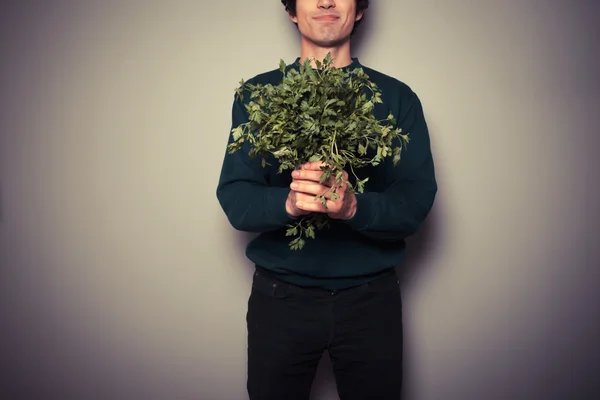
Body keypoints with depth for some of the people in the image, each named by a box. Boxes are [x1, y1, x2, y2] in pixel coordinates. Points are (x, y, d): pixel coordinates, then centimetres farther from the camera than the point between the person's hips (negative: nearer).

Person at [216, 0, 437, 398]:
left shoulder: (397, 97, 1)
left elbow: (417, 202, -9)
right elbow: (234, 200, -7)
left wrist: (353, 207, -29)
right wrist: (288, 202, -28)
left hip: (370, 296, 1)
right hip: (280, 295, 0)